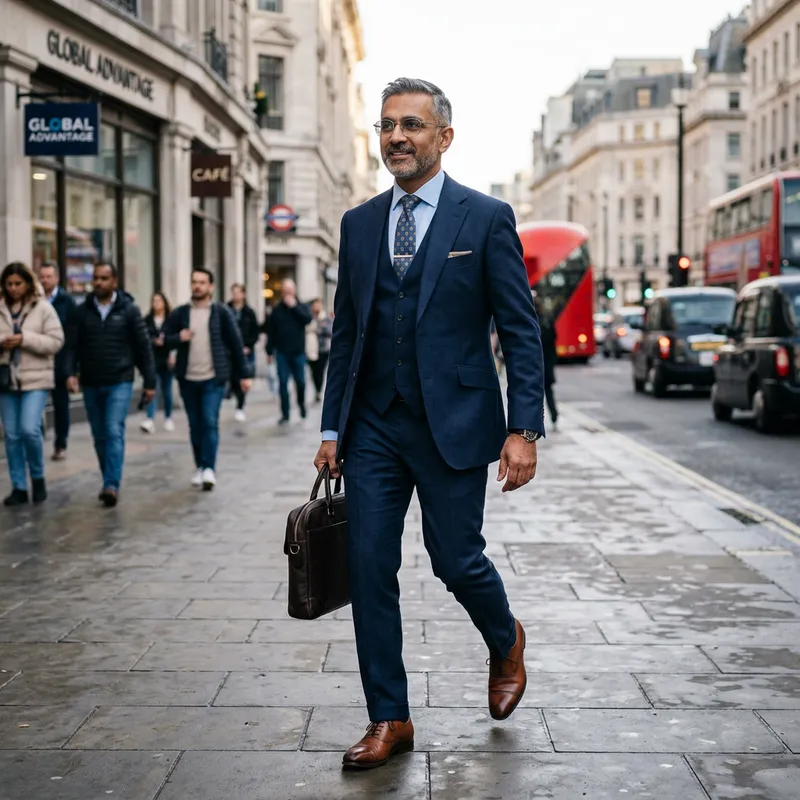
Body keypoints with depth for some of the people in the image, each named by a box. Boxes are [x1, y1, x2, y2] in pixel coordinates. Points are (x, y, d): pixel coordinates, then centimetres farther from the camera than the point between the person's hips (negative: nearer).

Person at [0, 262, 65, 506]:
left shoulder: (43, 308, -3)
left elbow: (56, 341, -8)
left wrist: (24, 339, -17)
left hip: (36, 378, -3)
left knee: (30, 429, -14)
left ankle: (38, 478, 10)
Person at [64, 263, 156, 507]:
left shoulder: (129, 310, -2)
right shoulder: (81, 311, 5)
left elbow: (143, 347, 0)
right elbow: (72, 346, 1)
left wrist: (149, 382, -2)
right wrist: (70, 373, -16)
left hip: (120, 382, -3)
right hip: (91, 384, 4)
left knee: (114, 432, -15)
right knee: (100, 437, 10)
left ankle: (112, 485, -19)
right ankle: (109, 482, 23)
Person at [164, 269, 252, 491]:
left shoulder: (221, 312, -1)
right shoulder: (180, 313, 5)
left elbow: (235, 343, 1)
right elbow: (165, 339, 8)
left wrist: (243, 374, -1)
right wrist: (178, 338, -15)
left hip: (213, 378, -3)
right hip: (188, 379, 3)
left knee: (210, 423, -11)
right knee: (195, 425, 9)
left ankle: (209, 469, -11)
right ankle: (199, 468, 20)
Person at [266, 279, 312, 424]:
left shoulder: (302, 307, 5)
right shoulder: (277, 310, 6)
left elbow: (307, 319, -16)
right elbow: (271, 332, 6)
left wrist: (294, 306, -16)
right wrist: (269, 351, 3)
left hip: (298, 352, 0)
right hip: (282, 353, 0)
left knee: (300, 381, 4)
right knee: (283, 383, -2)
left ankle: (301, 403, 32)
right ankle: (285, 414, 2)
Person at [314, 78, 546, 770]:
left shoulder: (486, 218, -3)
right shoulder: (359, 224, 10)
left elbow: (521, 330, -5)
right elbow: (346, 332, 14)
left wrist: (523, 429, -12)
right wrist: (332, 427, 10)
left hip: (453, 423, -4)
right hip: (374, 427, 4)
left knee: (457, 560, 2)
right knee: (370, 569, 2)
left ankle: (506, 641, 36)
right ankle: (389, 720, 14)